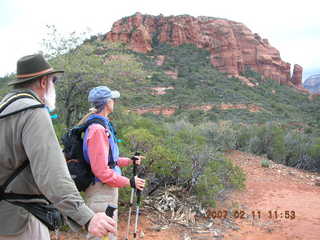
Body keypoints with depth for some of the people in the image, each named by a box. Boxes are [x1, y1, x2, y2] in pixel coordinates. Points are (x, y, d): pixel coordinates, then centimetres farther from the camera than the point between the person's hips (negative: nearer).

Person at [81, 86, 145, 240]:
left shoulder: (103, 125, 10)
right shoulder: (98, 129, -20)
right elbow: (101, 171, -23)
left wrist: (129, 161, 18)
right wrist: (129, 182, -16)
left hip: (107, 190, 10)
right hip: (101, 192, -10)